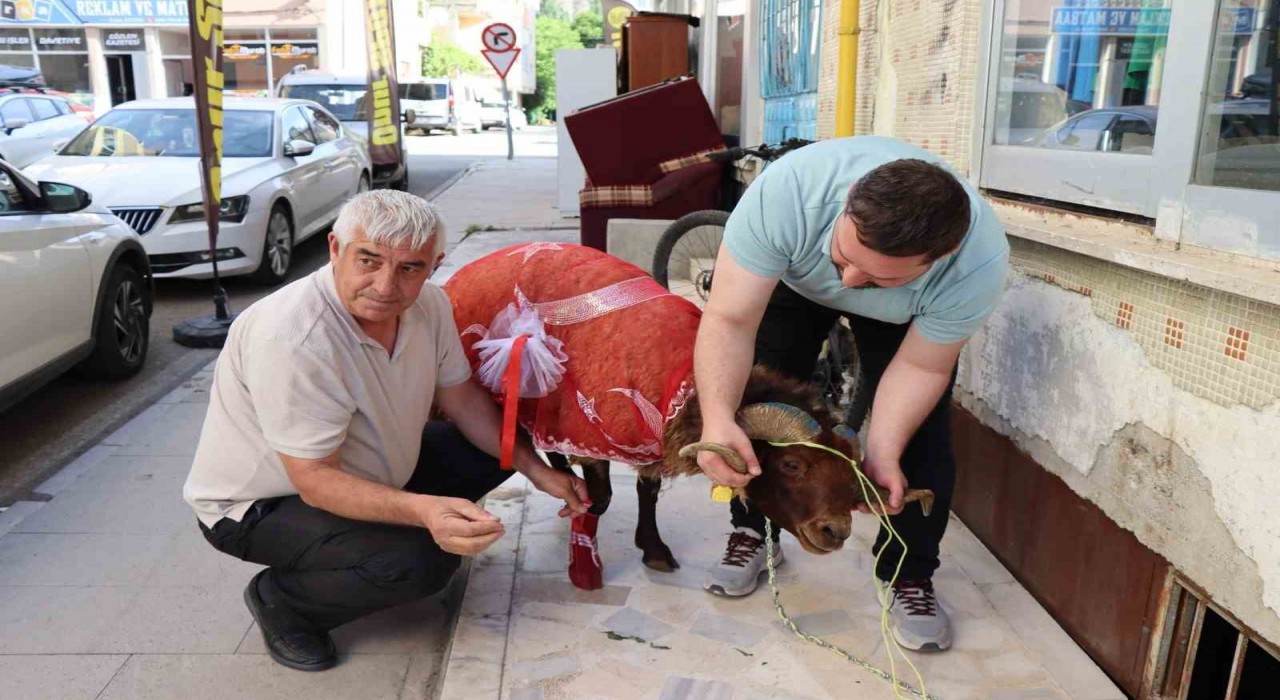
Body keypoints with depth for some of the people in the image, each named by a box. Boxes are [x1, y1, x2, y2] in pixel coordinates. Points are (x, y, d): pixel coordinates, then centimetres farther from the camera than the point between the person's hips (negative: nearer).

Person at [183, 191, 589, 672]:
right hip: (259, 505, -7)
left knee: (498, 447, 3)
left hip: (367, 469, 8)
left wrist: (535, 469, -8)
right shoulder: (291, 339, -34)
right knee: (422, 560, -29)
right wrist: (423, 511, -47)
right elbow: (315, 481, -32)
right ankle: (281, 600, -1)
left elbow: (463, 399, 1)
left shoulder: (428, 303, -12)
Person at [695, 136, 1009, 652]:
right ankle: (750, 532, 15)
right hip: (791, 278, 1)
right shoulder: (786, 190, -43)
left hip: (906, 316, 0)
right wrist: (718, 420, -52)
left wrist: (882, 454, -36)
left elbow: (919, 367, -25)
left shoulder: (979, 263, -38)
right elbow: (730, 320, -39)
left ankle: (910, 575, 7)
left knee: (920, 432, -10)